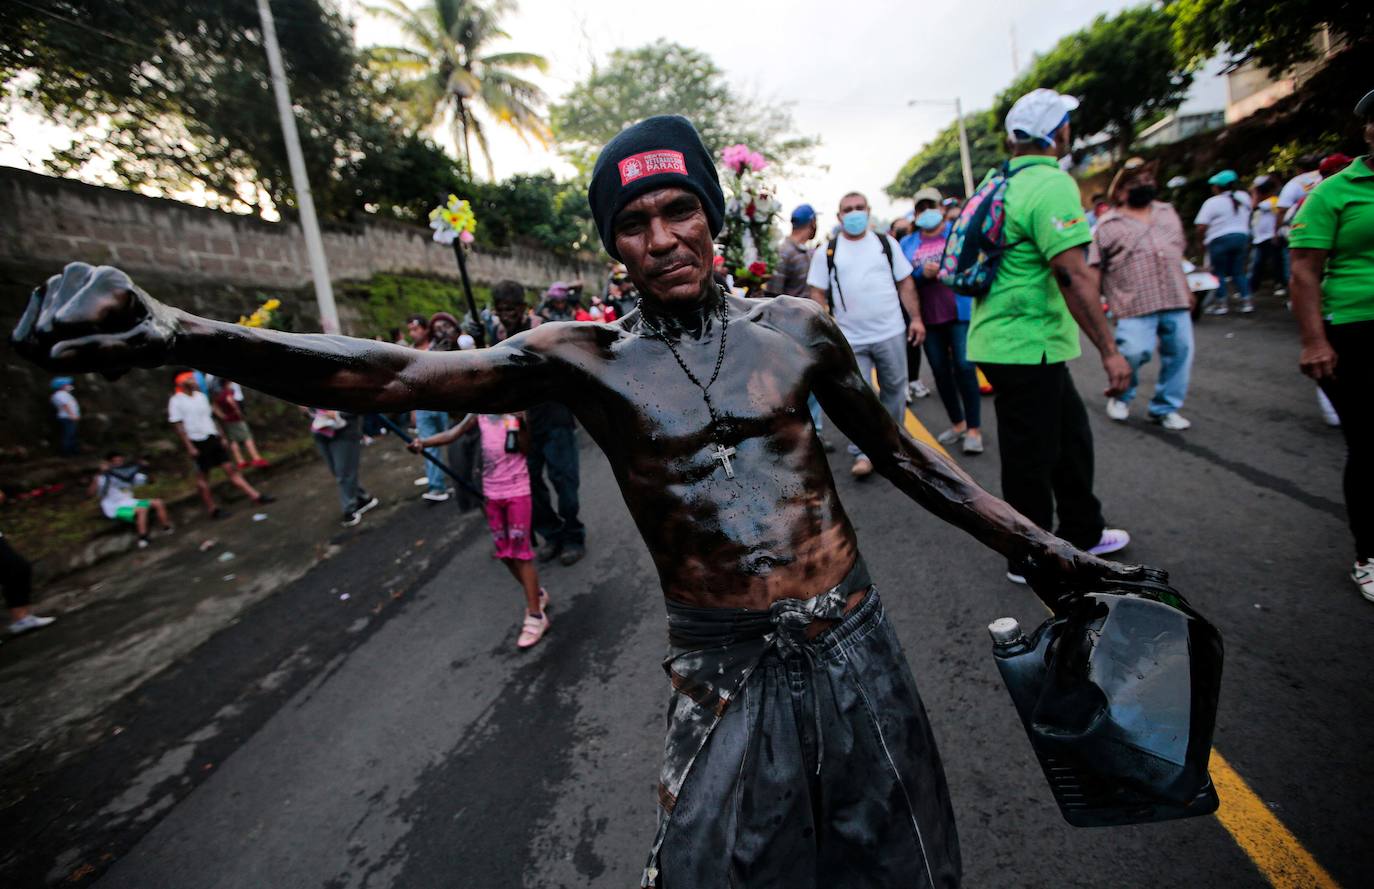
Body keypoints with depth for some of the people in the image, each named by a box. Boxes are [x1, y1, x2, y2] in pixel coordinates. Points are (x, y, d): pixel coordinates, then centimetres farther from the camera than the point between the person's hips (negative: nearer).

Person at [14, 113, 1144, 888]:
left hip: (852, 641, 3)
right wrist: (175, 331, -32)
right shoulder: (588, 361, -9)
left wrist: (1030, 542, 12)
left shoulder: (796, 325, -2)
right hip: (724, 667, -2)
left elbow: (902, 453, 7)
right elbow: (397, 375, -20)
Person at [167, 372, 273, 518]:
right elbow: (178, 425, -11)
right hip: (197, 442, -5)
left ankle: (256, 496, 0)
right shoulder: (176, 401, -8)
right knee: (202, 476, 5)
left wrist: (220, 435, 13)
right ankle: (213, 509, 12)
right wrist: (189, 446, -15)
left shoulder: (200, 396, 11)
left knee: (230, 468, 4)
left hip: (212, 438, 5)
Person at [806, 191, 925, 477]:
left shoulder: (886, 243, 8)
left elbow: (905, 283, 9)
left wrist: (916, 318, 2)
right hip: (850, 340, -2)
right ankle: (862, 453, 6)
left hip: (891, 333, 2)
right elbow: (817, 294, 2)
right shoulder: (826, 252, 3)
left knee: (894, 389, 11)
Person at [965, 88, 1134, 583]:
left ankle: (1082, 533, 36)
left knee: (1070, 435, 21)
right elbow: (1072, 274, -22)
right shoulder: (1052, 183, -14)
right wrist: (1109, 351, -20)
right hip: (1026, 346, -10)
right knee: (1031, 456, 3)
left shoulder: (1001, 182, 14)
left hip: (1002, 339, 10)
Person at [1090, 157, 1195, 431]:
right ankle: (1120, 397, 10)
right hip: (1135, 305, -6)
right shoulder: (1108, 225, 1)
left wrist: (1186, 289, 23)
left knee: (1180, 352, 6)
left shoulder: (1168, 213, 18)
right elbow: (1094, 269, -1)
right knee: (1133, 353, -19)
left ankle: (1165, 408, 20)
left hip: (1176, 301, 6)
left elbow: (1179, 253, 25)